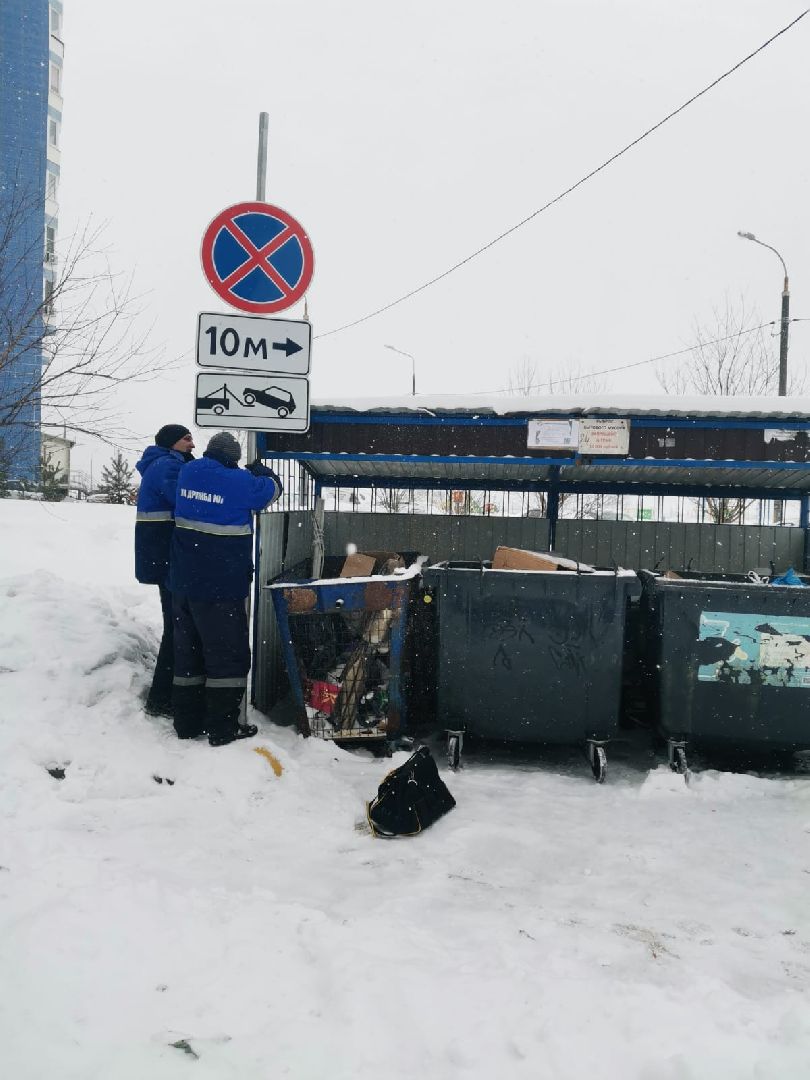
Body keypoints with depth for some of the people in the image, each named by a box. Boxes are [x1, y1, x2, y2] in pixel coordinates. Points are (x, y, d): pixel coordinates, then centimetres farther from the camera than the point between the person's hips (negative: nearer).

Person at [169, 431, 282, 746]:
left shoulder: (188, 472, 4)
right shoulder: (239, 481, -12)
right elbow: (272, 488, 6)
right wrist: (259, 470, 26)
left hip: (184, 583, 7)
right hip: (221, 587, -6)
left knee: (187, 652, 15)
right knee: (228, 654, 2)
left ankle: (187, 722, 22)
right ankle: (222, 728, 4)